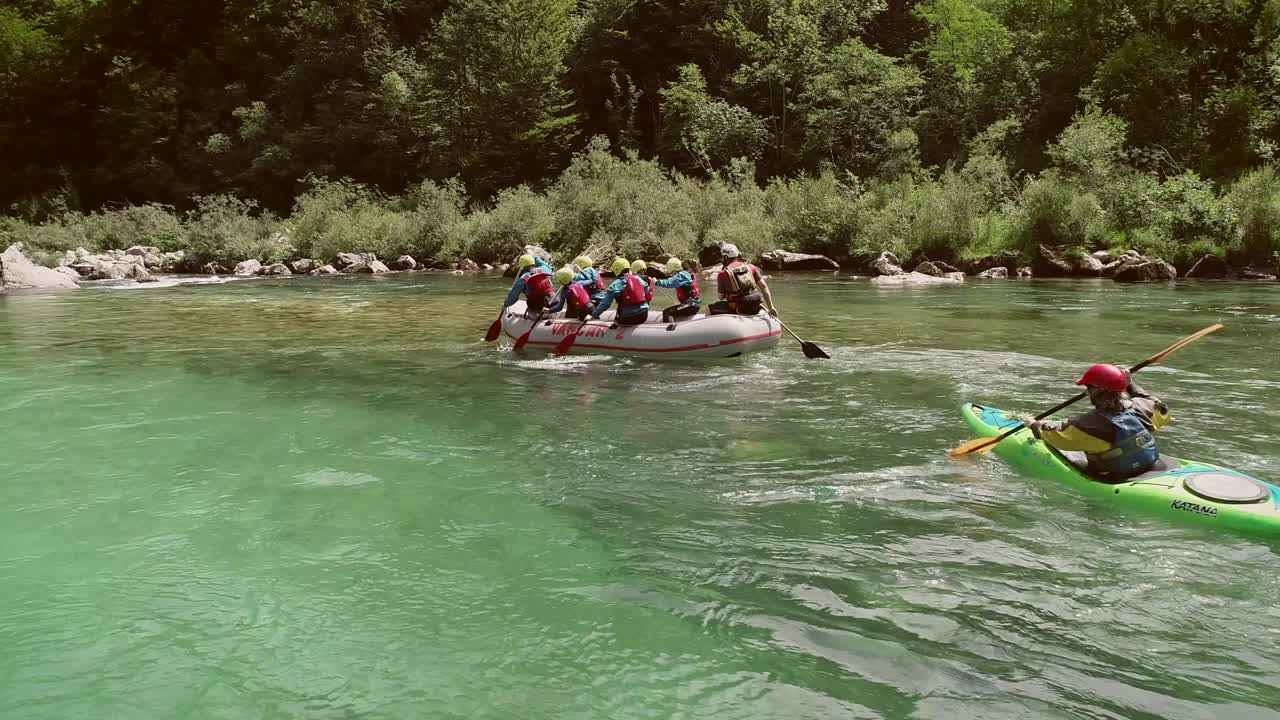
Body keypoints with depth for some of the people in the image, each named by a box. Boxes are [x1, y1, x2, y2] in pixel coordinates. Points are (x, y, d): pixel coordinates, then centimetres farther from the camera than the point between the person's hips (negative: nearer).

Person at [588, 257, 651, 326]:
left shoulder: (615, 285, -3)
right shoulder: (638, 279, 9)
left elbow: (604, 304, -4)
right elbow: (648, 294, 15)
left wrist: (594, 315, 8)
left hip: (627, 319, -4)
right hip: (643, 317, 4)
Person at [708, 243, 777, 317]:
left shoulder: (723, 274, -4)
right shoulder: (750, 267, 7)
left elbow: (721, 297, 3)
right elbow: (763, 286, 4)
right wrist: (771, 308, 7)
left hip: (737, 310, -4)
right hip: (755, 308, 4)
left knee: (709, 310, 14)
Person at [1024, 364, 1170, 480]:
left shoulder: (1091, 423, -25)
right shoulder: (1141, 407, -12)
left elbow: (1056, 433, -9)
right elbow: (1161, 410, 14)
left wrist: (1035, 425, 12)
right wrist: (1131, 385, 19)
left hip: (1112, 481, -6)